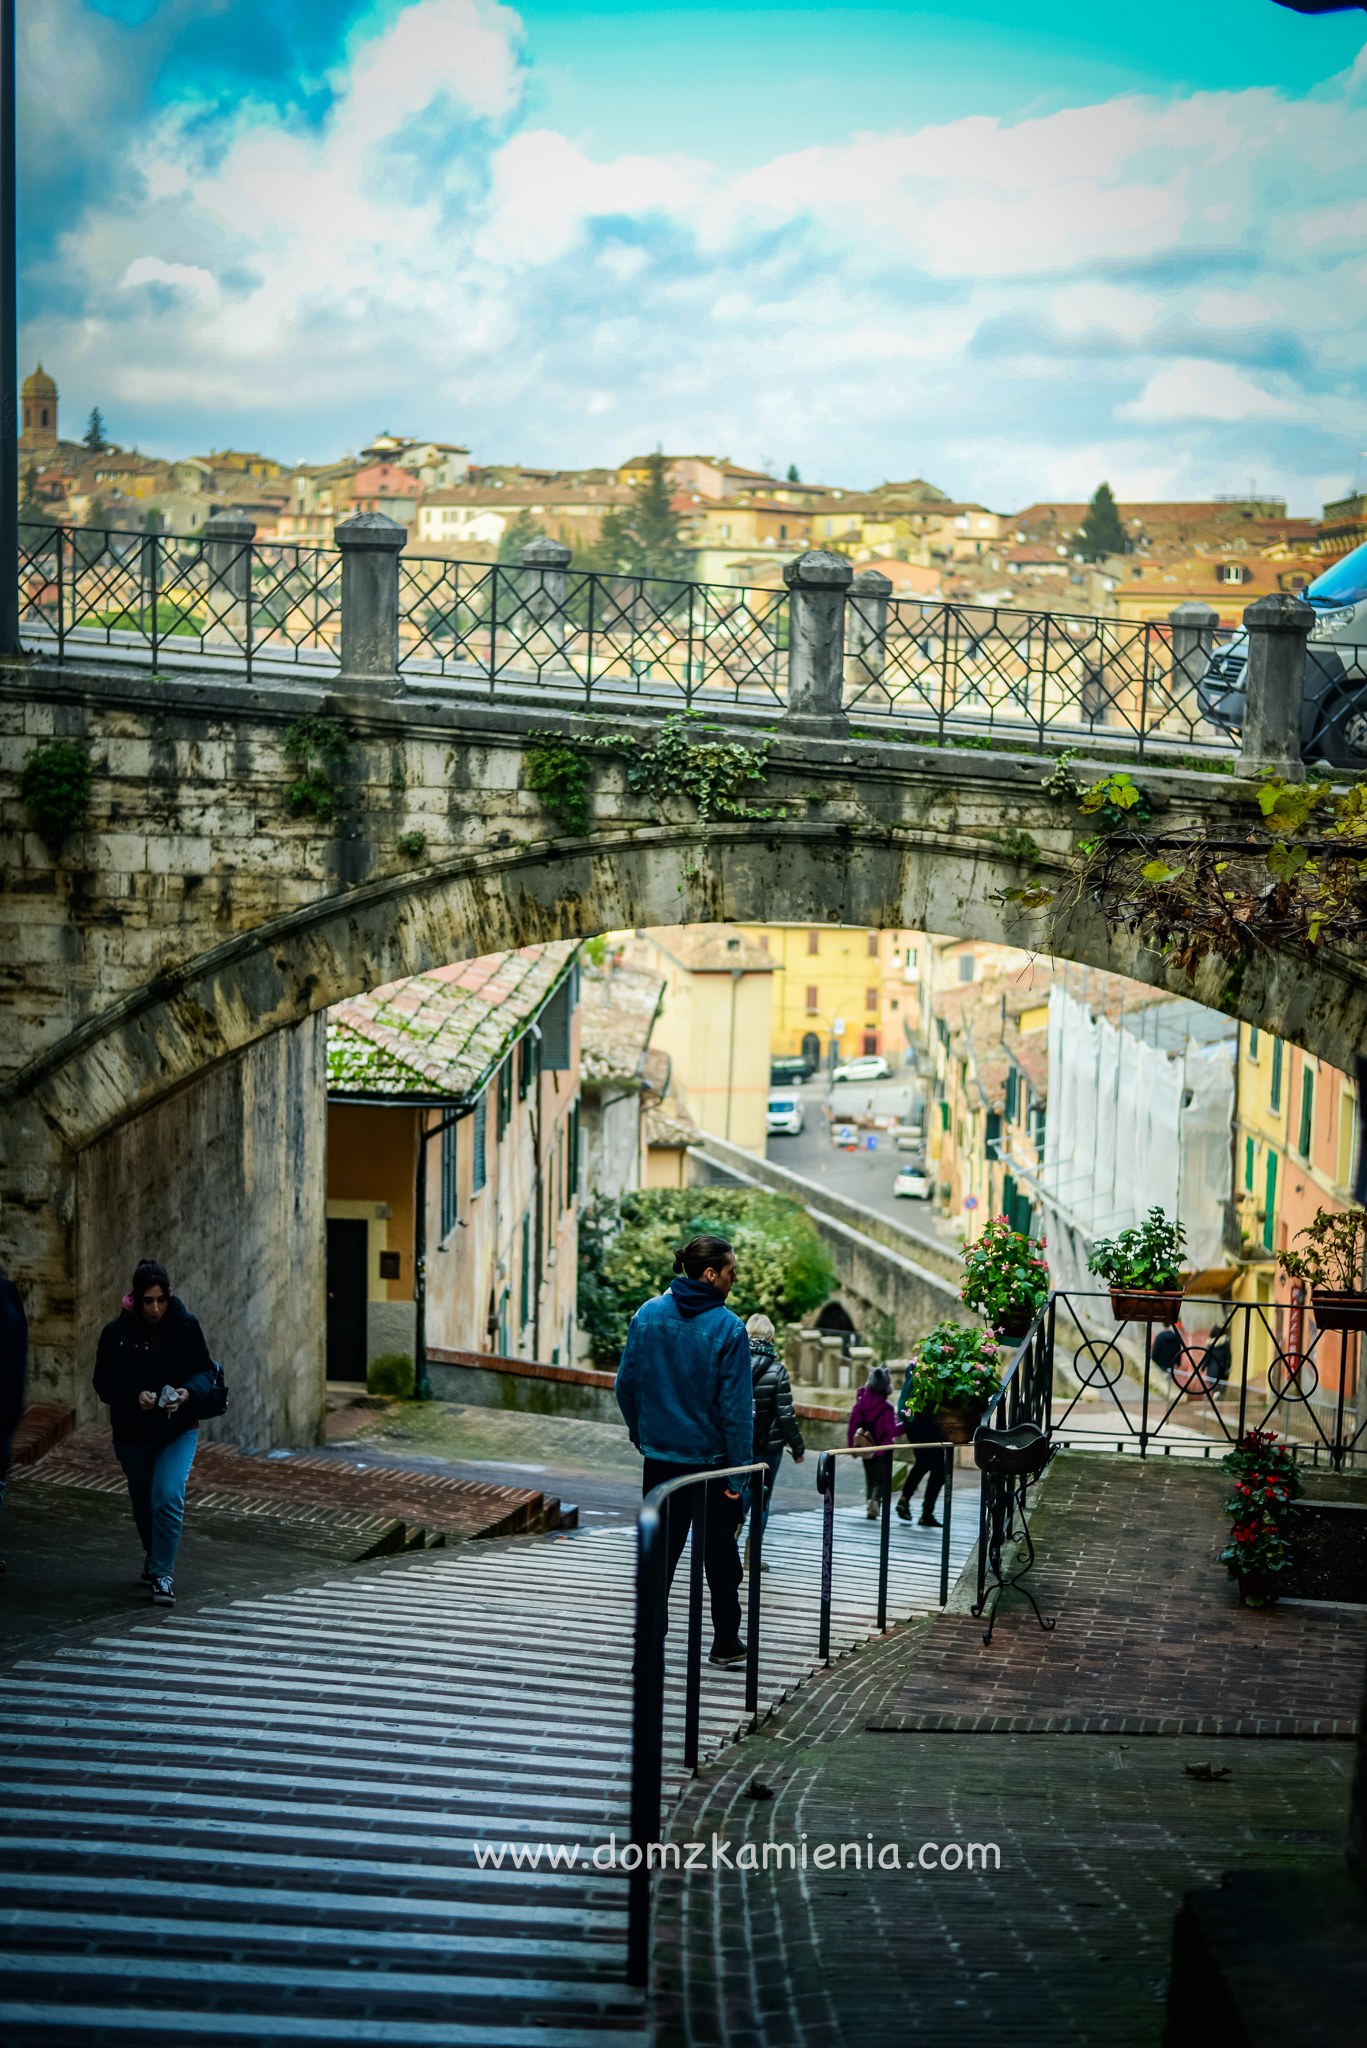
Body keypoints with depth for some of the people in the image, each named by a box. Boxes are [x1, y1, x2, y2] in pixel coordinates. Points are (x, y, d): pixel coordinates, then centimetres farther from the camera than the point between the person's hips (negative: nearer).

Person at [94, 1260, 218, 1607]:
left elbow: (205, 1371, -2)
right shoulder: (116, 1332, -10)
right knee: (143, 1503, 18)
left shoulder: (186, 1326, -9)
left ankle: (163, 1574, -12)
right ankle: (154, 1557, 45)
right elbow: (104, 1383, -7)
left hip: (178, 1431, -1)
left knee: (167, 1497, -21)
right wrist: (135, 1397, -25)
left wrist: (188, 1391, -23)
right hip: (132, 1434, 2)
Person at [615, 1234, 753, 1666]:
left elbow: (626, 1383, 4)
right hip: (712, 1457, -3)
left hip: (660, 1455, 3)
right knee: (720, 1551, 12)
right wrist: (740, 1466, -11)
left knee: (660, 1548, 11)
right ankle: (725, 1642, 19)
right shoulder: (727, 1327, -14)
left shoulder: (646, 1315, -1)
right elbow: (736, 1403, -15)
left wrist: (640, 1434, 17)